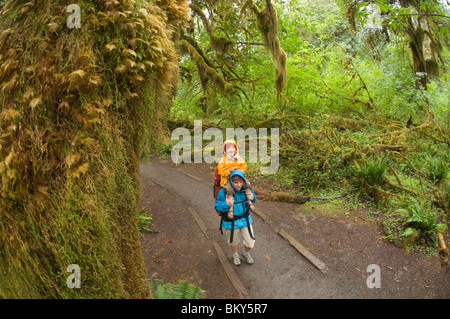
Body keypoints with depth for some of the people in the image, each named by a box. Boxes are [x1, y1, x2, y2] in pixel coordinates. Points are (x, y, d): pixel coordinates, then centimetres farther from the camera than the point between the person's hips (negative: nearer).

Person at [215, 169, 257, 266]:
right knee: (233, 242, 23)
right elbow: (217, 207, -18)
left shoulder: (246, 189, -13)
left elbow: (253, 200, 5)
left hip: (245, 220, 3)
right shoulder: (223, 192, -26)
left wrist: (252, 198, -19)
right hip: (231, 223, -3)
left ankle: (246, 253, 48)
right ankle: (235, 255, 57)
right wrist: (226, 204, -38)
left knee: (250, 243, 12)